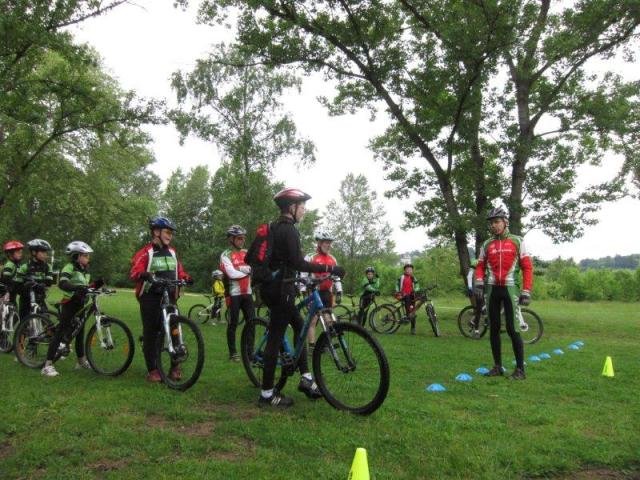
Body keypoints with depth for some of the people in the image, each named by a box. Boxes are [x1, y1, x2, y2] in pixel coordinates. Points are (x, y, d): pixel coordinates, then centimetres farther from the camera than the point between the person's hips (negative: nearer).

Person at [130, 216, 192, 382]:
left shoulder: (172, 252, 12)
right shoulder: (145, 252, -5)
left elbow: (179, 271, 18)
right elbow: (134, 272, -15)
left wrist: (186, 277, -4)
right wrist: (144, 275, -38)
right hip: (150, 298, -4)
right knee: (151, 333, 2)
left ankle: (175, 367, 11)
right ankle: (152, 370, 9)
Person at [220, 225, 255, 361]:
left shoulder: (246, 253, 11)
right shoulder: (226, 255, -6)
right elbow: (232, 274, -18)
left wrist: (239, 268, -15)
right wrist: (247, 270, -10)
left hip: (247, 293, 5)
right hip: (234, 294, -5)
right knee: (233, 324, 3)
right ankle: (233, 353, 13)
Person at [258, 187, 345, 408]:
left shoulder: (276, 227, 15)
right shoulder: (288, 229, -15)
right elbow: (298, 263, -25)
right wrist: (330, 268, -25)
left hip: (273, 286, 11)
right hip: (280, 289, -11)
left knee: (299, 326, 17)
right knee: (275, 338, -5)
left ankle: (306, 378, 20)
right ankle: (267, 394, 2)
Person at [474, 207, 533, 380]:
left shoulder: (517, 241, 0)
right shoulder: (487, 245, 9)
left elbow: (527, 267, -2)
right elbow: (480, 267, 11)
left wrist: (526, 292, -9)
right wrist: (479, 283, -9)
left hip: (510, 288, -4)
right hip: (492, 289, 4)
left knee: (512, 328, -9)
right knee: (494, 328, 7)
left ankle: (520, 369, 0)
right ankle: (497, 366, 16)